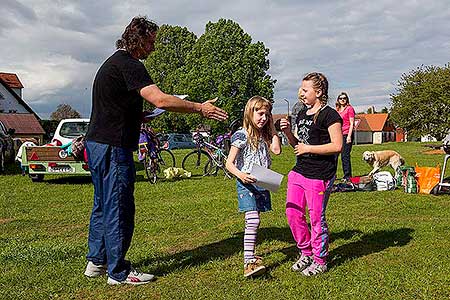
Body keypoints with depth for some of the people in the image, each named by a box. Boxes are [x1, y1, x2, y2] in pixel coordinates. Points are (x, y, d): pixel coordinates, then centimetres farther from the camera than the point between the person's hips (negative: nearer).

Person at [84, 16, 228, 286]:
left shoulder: (113, 62, 18)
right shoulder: (129, 65, -15)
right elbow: (160, 100, -26)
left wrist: (140, 116, 20)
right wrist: (199, 108, -20)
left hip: (97, 143, 11)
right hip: (113, 147, -11)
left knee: (103, 205, 18)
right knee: (119, 209, -2)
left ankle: (96, 262, 30)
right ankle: (118, 272, 8)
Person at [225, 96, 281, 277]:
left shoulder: (264, 135, 12)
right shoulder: (241, 135, -10)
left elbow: (276, 150, -5)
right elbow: (229, 163, -11)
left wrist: (272, 128, 0)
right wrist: (240, 174, -31)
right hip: (246, 183, -7)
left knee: (253, 221, 14)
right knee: (252, 221, -18)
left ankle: (250, 254, 27)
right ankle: (248, 263, -21)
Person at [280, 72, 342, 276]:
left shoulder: (329, 115, -10)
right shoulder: (302, 115, 15)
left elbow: (337, 146, -17)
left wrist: (308, 148, -15)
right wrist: (287, 132, 4)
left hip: (319, 175, -8)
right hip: (299, 172, 8)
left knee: (316, 218, 2)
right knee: (292, 213, 9)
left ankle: (320, 261, 19)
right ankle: (306, 253, 28)